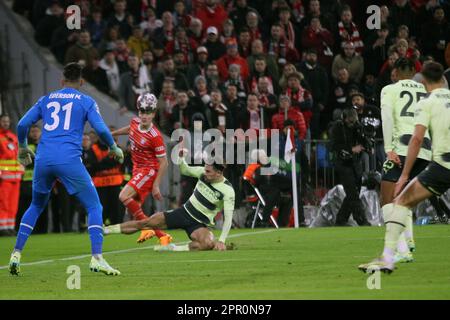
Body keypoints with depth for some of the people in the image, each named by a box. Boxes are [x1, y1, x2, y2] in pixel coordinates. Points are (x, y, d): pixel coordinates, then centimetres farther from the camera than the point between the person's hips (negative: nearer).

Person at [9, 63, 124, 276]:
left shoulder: (46, 100, 17)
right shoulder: (86, 102, 9)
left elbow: (22, 125, 12)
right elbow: (101, 129, -2)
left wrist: (22, 148, 29)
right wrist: (113, 148, 16)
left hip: (43, 160, 4)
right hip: (69, 160, -4)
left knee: (36, 206, 24)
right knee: (94, 207, 4)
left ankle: (16, 254, 15)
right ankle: (97, 258, -11)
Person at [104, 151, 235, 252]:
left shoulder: (228, 191, -20)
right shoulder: (203, 173, -5)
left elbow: (228, 217, -21)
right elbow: (184, 170, 12)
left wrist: (221, 241, -29)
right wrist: (181, 157, -9)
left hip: (199, 224, -4)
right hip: (184, 212, 4)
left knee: (209, 244, -37)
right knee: (145, 223, -2)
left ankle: (174, 249, -25)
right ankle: (106, 229, 8)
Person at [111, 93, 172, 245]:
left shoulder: (155, 137, -23)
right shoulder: (135, 122, -2)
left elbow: (163, 162, -17)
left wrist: (156, 185, -19)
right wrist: (111, 134, 39)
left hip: (149, 170, -8)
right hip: (138, 168, 8)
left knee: (124, 196, -24)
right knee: (134, 208, 6)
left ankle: (147, 227, -18)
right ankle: (162, 236, 13)